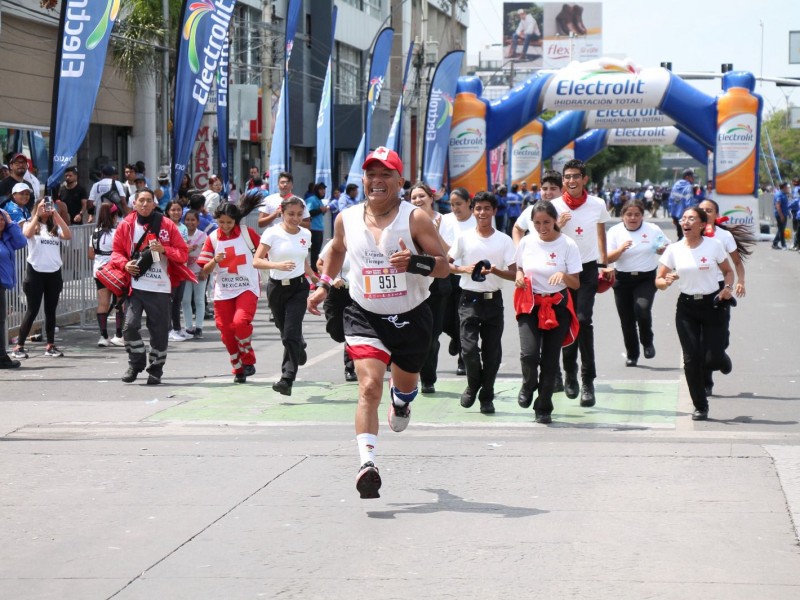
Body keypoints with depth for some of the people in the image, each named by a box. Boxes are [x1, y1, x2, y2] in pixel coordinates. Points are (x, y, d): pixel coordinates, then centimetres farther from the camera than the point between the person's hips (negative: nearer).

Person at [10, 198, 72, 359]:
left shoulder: (55, 227, 10)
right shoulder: (31, 225, 3)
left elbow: (68, 236, -9)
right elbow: (27, 234, -20)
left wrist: (56, 214, -11)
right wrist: (38, 214, -19)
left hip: (54, 273, 3)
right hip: (36, 272, -3)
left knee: (51, 310, 8)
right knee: (32, 310, -5)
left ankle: (50, 346, 15)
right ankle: (19, 347, -1)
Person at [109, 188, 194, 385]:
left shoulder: (167, 225, 3)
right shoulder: (126, 225, 5)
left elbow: (183, 253, 4)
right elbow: (116, 251, 12)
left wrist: (164, 250, -14)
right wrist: (125, 264, -9)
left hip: (160, 288, 0)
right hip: (135, 286, 0)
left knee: (159, 331, 4)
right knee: (130, 325, -13)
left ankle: (156, 370, 19)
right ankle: (136, 363, 8)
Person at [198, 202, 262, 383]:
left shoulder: (247, 233, -5)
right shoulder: (212, 239, 2)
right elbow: (205, 271, 1)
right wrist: (214, 261, -18)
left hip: (247, 288, -3)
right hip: (223, 292, 3)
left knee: (240, 321, -24)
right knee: (226, 331, 1)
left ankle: (248, 360, -2)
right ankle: (238, 370, 21)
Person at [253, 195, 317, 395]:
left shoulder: (306, 234, 3)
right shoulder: (272, 233, -9)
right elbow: (256, 261, -16)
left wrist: (313, 276, 28)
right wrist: (277, 265, -31)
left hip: (298, 287, 0)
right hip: (277, 287, 0)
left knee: (291, 333, -14)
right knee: (285, 330, 13)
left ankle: (287, 379, -17)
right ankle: (299, 349, 48)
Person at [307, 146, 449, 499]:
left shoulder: (415, 219, -13)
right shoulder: (347, 219, -3)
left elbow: (443, 265, -14)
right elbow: (337, 249, 21)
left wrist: (414, 262, -32)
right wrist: (324, 285, 15)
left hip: (411, 317, 0)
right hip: (365, 316, 0)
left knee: (406, 382, 24)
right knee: (369, 387, -21)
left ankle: (400, 402, 63)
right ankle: (367, 464, -28)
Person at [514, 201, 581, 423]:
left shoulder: (567, 245, -7)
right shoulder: (526, 242, 1)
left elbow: (576, 283, -6)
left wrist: (563, 276, -27)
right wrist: (519, 276, -7)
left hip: (557, 306, -1)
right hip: (530, 304, 1)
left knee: (550, 359, 0)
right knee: (529, 353, -16)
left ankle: (544, 409, 15)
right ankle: (528, 385, 17)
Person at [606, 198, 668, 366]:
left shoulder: (653, 229, 2)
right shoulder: (615, 231, 1)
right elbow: (608, 258, -3)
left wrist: (662, 250, -10)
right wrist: (621, 249, -21)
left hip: (646, 279, -1)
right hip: (623, 280, 1)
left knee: (642, 308, -25)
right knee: (626, 320, 3)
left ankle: (647, 342, 1)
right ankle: (631, 354, 20)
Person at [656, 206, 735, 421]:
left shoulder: (714, 246, -4)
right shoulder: (674, 250, -1)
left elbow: (728, 271, 9)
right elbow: (658, 280, 4)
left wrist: (727, 287, -11)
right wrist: (666, 281, -19)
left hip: (712, 304, -1)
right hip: (686, 307, 1)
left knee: (712, 359, -6)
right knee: (692, 359, -4)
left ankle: (722, 360, 34)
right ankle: (700, 407, 9)